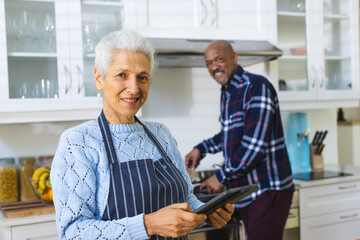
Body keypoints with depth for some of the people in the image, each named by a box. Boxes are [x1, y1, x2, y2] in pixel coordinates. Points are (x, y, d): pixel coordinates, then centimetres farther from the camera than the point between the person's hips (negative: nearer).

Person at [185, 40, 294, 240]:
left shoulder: (256, 86, -16)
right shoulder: (227, 92, 12)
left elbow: (255, 145, -23)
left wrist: (222, 177, -16)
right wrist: (201, 149, 16)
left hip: (267, 191, -8)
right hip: (245, 192, 9)